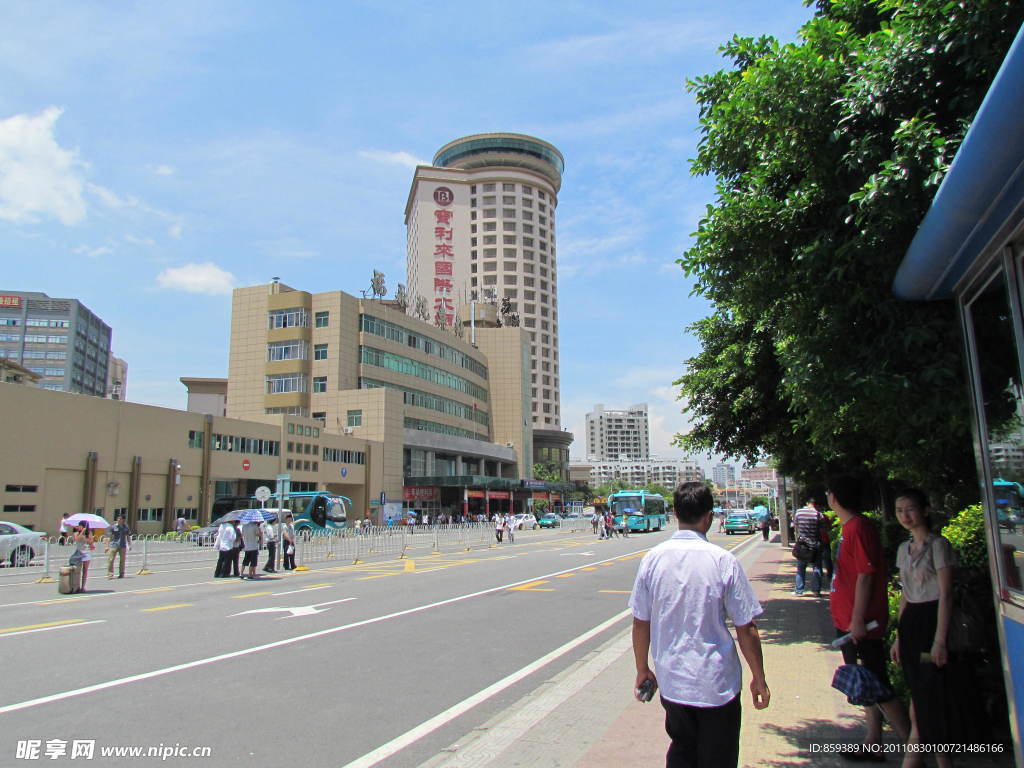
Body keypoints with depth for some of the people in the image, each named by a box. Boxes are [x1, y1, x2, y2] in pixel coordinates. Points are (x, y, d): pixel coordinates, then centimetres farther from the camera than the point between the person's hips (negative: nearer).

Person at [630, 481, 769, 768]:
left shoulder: (653, 559, -8)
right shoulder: (723, 561, -15)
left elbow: (640, 623, -2)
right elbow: (745, 628, -9)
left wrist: (642, 669, 12)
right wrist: (758, 679, 4)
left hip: (671, 682, 3)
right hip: (717, 685, -2)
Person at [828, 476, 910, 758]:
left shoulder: (858, 528, -19)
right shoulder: (849, 527, 11)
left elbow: (866, 575, -22)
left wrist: (858, 619, -21)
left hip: (860, 622, -10)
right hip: (848, 621, 10)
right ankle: (873, 744, 25)